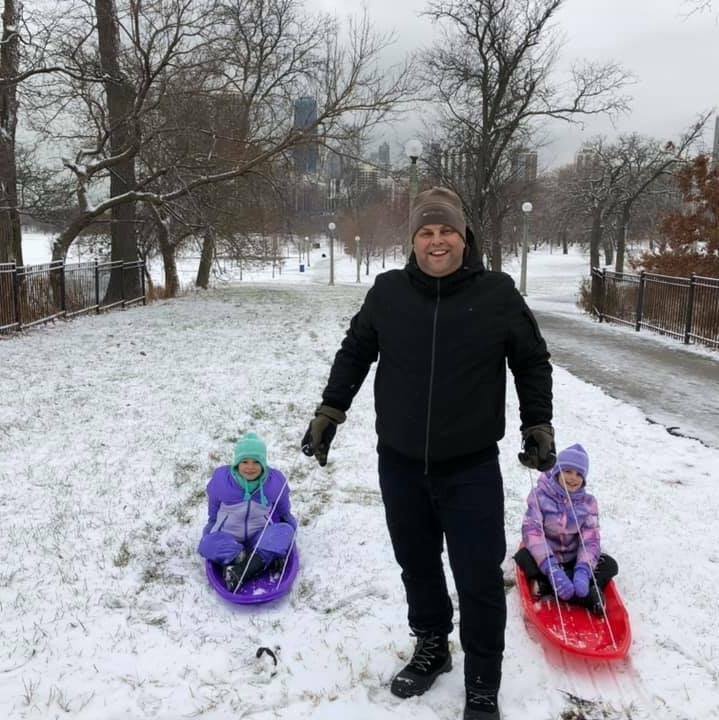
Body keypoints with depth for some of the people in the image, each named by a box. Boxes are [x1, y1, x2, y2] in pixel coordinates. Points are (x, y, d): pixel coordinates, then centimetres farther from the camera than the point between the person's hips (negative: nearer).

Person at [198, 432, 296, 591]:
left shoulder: (275, 481, -9)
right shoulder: (221, 478, -12)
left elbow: (283, 513, 9)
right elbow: (213, 511, 7)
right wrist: (210, 529, 9)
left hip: (260, 538, 1)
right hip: (228, 537, -1)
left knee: (285, 530, -30)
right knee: (208, 544, -32)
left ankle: (241, 571, -42)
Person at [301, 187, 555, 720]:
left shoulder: (497, 293, -6)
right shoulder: (387, 292, -2)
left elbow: (532, 361, 6)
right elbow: (355, 351, 11)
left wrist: (538, 424, 4)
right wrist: (329, 411, 9)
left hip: (471, 468, -2)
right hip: (400, 463, 3)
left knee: (479, 580, 3)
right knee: (417, 566, 19)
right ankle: (431, 648, 44)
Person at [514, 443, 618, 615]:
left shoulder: (588, 502, -3)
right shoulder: (540, 495, -12)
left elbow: (591, 540, -13)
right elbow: (531, 531, -24)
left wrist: (582, 571, -34)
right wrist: (553, 570, -39)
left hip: (572, 561, 3)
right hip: (545, 559, -2)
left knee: (609, 565, -20)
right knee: (524, 558, -33)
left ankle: (547, 585, -30)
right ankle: (589, 594, -35)